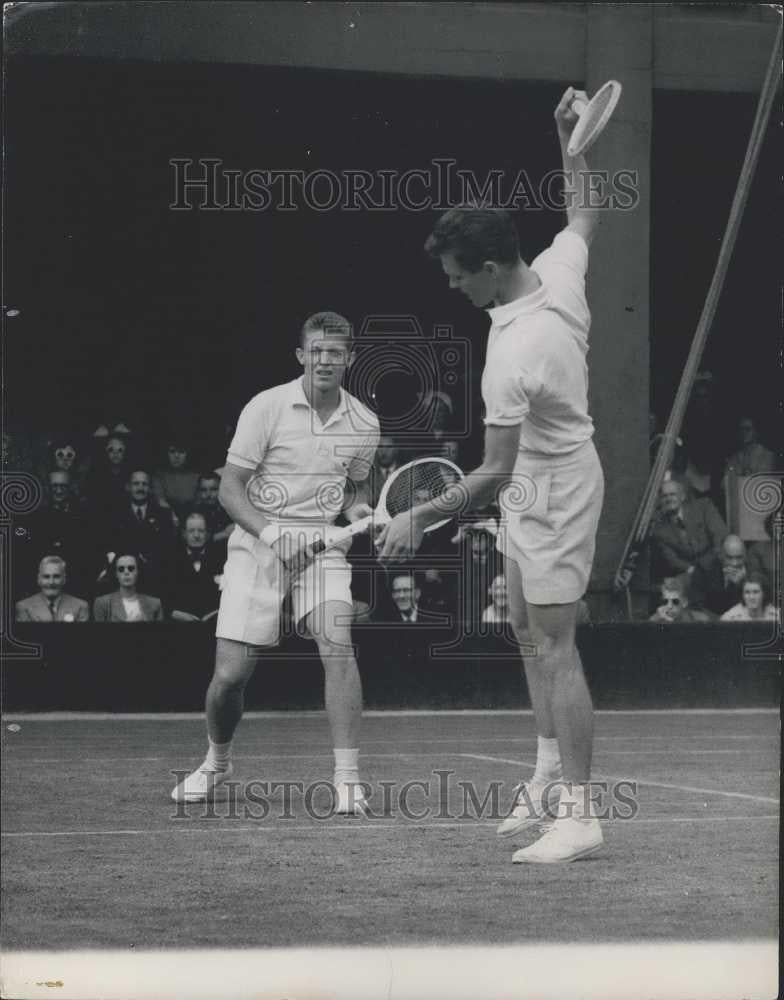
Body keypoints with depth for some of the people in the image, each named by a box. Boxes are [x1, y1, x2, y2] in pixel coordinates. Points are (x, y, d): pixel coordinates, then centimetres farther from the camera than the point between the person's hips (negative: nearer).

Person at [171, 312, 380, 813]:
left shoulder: (364, 423, 3)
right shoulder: (267, 407, -8)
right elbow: (230, 489, -8)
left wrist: (357, 509, -2)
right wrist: (269, 531, -23)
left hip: (323, 545, 2)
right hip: (257, 546, -2)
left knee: (337, 644, -23)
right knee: (231, 674, -4)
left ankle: (348, 780, -19)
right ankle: (216, 762, 27)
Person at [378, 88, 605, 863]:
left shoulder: (515, 355, -32)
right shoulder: (560, 270, -8)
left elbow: (494, 474, -29)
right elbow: (583, 215, 16)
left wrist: (420, 518, -21)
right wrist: (572, 139, 23)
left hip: (552, 498, -10)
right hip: (535, 494, 10)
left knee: (553, 647, -9)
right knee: (529, 633, 17)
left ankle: (578, 815, -8)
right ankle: (551, 775, 26)